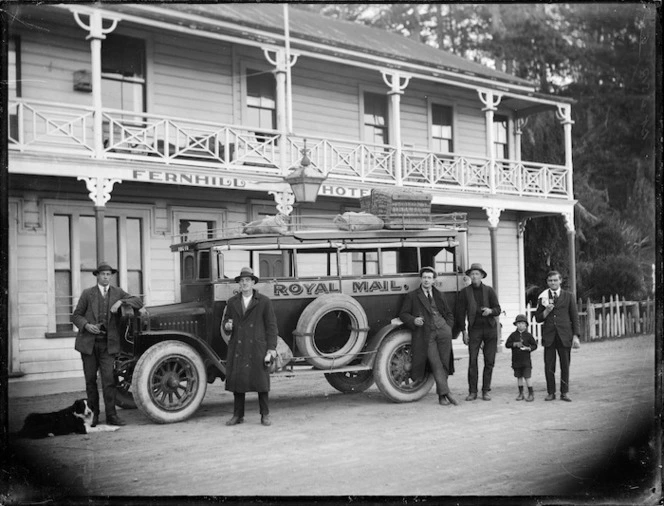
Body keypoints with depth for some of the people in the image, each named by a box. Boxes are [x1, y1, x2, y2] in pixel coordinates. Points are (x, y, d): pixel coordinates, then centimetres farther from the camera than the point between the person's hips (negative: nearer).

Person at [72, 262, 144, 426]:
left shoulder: (117, 292, 8)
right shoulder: (87, 293, 4)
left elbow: (139, 302, 3)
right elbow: (76, 316, 6)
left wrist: (121, 302, -12)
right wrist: (86, 325, -14)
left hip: (108, 343, 0)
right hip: (88, 342, 0)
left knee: (108, 379, -8)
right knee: (90, 379, 5)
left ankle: (111, 415, -4)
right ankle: (93, 413, 17)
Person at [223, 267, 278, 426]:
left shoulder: (264, 301, 0)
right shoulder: (232, 302, 9)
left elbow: (271, 325, -1)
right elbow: (226, 320, 17)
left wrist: (272, 348, -6)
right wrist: (227, 325, -9)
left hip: (257, 347, -3)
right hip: (237, 347, 3)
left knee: (261, 379, -1)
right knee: (236, 378, 2)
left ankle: (265, 415, 9)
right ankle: (238, 415, 12)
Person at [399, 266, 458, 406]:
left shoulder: (438, 295, 21)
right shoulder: (412, 296, 11)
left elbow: (449, 314, 26)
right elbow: (403, 314, 8)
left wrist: (448, 327, 9)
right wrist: (413, 320, -11)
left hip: (443, 331, 3)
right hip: (427, 334, -3)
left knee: (444, 364, 0)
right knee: (436, 364, -14)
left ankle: (441, 395, 7)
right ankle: (446, 393, -16)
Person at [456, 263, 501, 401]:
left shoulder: (489, 291, 9)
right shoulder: (464, 292, 5)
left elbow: (498, 309, 8)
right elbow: (460, 313, 4)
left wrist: (490, 311, -15)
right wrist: (464, 331, -2)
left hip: (490, 328, 2)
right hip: (474, 329, -2)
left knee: (489, 361, 2)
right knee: (472, 360, -8)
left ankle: (486, 390, 11)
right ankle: (472, 391, -1)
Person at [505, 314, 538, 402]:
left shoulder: (528, 335, 0)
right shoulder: (513, 335, 4)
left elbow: (534, 345, 5)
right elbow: (507, 344, 0)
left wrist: (528, 348, -14)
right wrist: (515, 344, -15)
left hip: (526, 360, -2)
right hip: (516, 360, 2)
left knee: (527, 377, -5)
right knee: (519, 377, 9)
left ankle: (531, 394, 4)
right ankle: (520, 394, 19)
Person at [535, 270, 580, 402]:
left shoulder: (568, 296, 7)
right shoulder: (543, 297, 8)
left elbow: (574, 317, 6)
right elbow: (538, 318, 8)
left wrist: (575, 336, -1)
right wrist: (546, 311, -11)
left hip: (564, 336, 0)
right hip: (549, 336, 0)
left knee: (565, 365, 1)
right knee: (549, 366, -1)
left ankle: (564, 393, 9)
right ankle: (551, 393, 8)